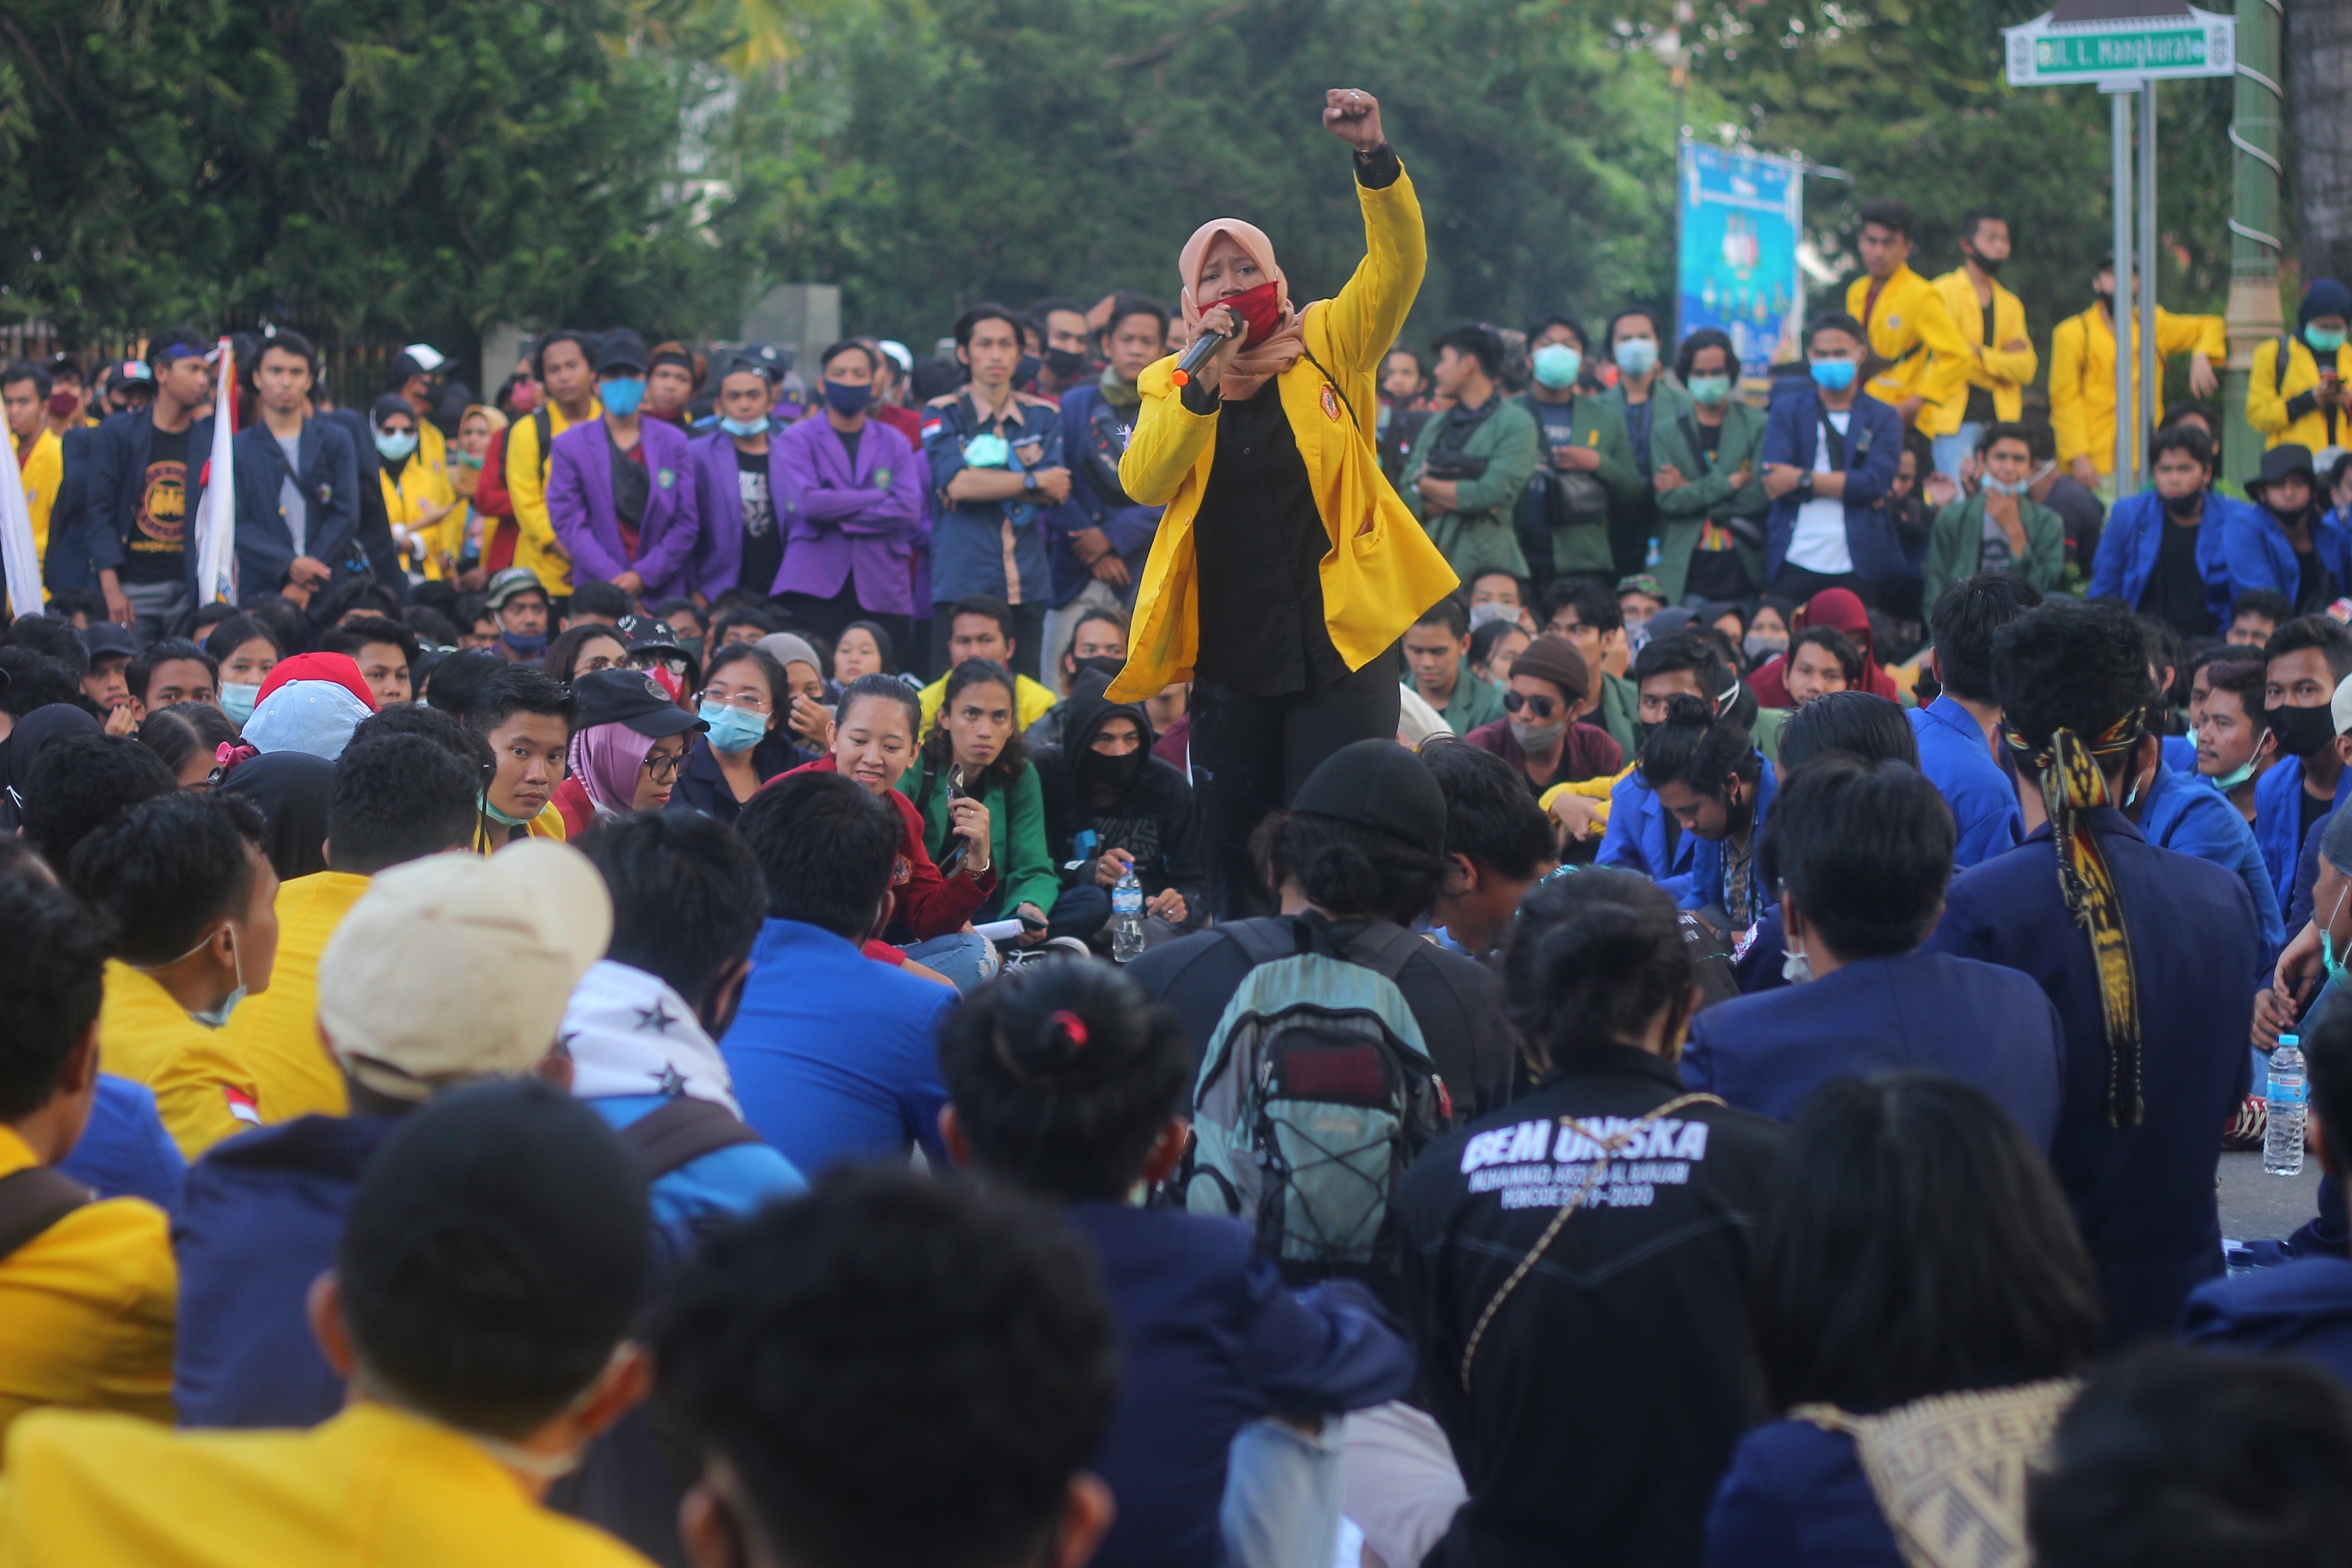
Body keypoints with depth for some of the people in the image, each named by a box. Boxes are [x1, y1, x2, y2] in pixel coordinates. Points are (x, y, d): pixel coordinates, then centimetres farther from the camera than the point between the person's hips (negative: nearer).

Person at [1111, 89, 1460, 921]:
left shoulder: (1328, 348, 3)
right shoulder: (1171, 385, 8)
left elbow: (1398, 263, -11)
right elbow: (1142, 482, -9)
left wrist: (1373, 156, -26)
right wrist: (1205, 383, -19)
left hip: (1340, 639, -3)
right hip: (1229, 654, 3)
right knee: (1234, 842, 9)